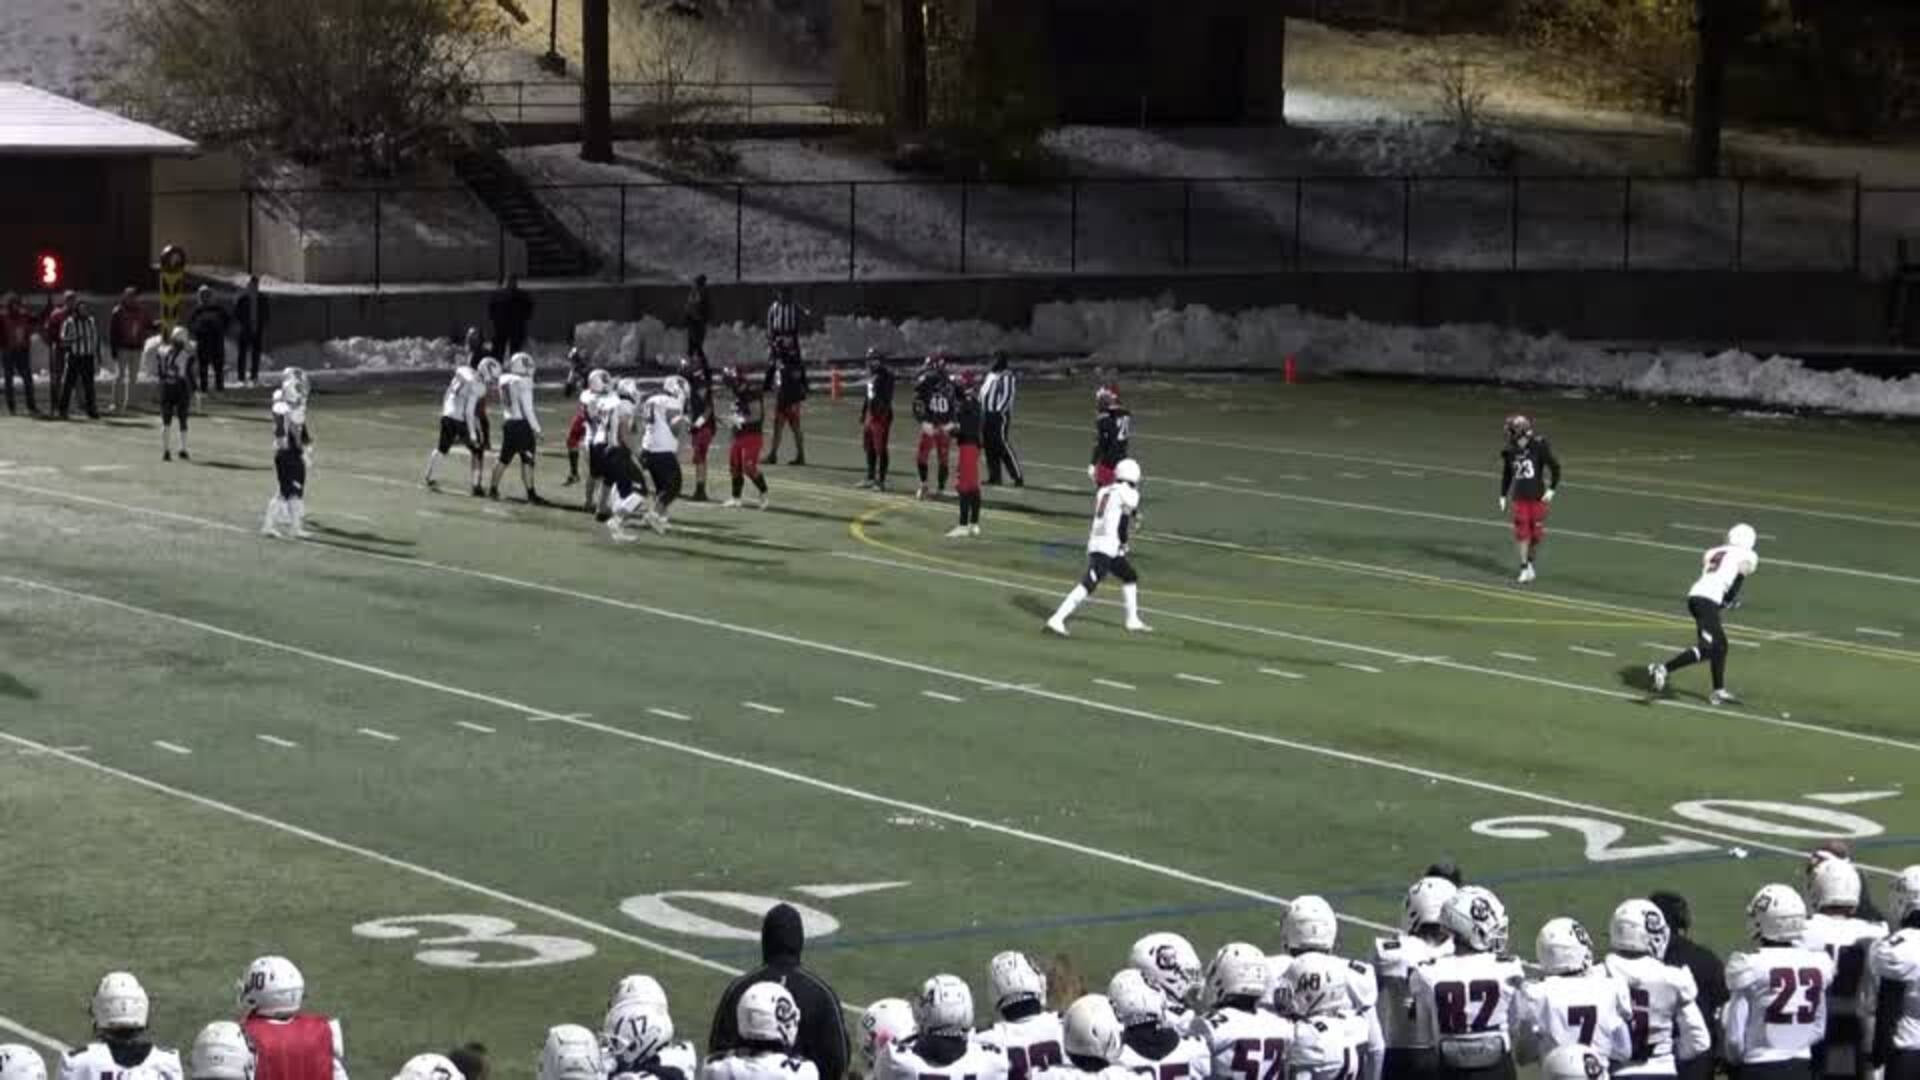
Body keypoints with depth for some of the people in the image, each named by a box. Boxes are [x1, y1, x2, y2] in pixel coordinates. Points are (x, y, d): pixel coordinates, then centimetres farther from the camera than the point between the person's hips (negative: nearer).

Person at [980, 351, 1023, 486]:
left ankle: (1018, 477, -9)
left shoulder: (1007, 376, -10)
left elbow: (1007, 397, -17)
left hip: (999, 415, -9)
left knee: (1003, 446, -12)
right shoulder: (991, 375, 18)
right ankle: (994, 477, 16)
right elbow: (983, 393, 24)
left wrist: (998, 412, -21)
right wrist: (981, 411, 17)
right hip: (987, 414, 9)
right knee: (990, 447, 10)